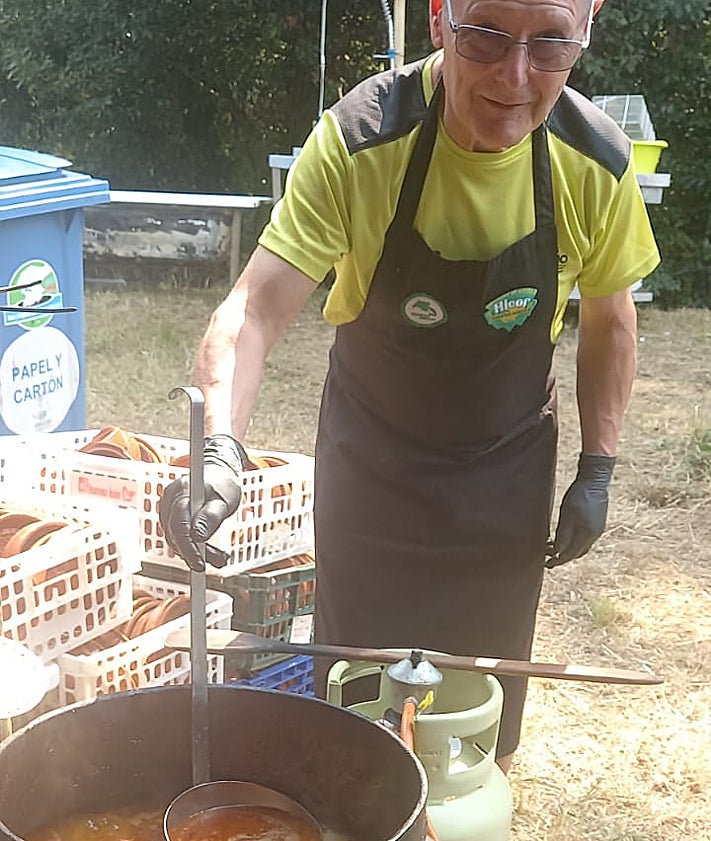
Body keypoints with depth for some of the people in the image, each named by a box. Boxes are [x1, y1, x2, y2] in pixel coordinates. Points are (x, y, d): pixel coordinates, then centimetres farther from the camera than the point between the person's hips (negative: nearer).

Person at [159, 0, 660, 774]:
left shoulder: (595, 164, -19)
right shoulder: (357, 142, -27)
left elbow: (608, 319, -2)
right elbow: (256, 309, -30)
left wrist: (596, 470, -3)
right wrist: (220, 447, -47)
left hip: (507, 473, 2)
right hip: (371, 466, -1)